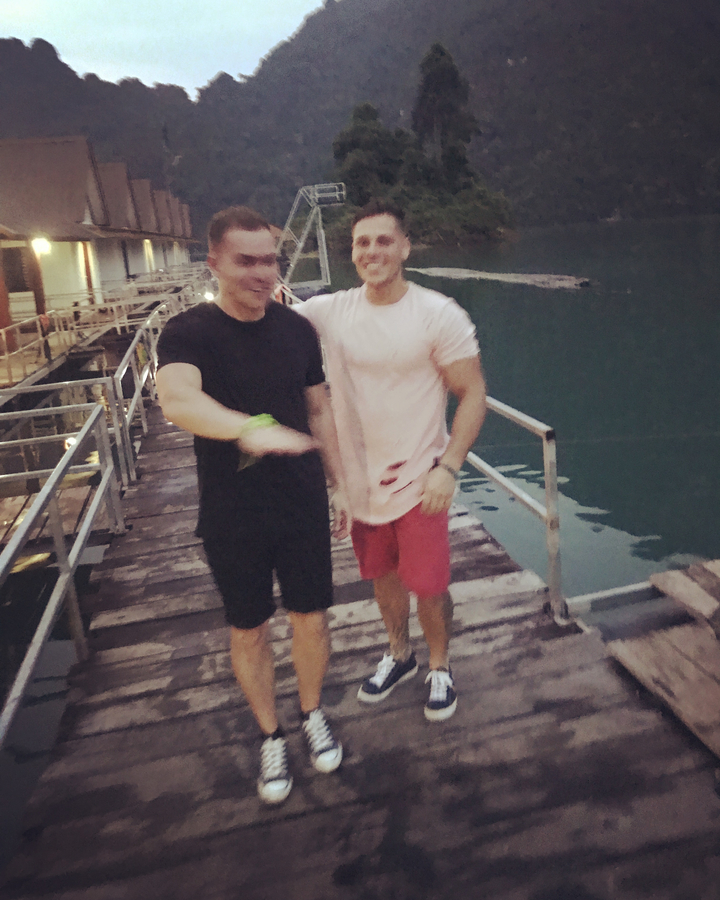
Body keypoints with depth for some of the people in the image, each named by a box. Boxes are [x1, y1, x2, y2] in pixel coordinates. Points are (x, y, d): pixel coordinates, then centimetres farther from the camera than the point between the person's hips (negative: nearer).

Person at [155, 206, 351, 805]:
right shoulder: (188, 334, -14)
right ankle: (271, 737, 37)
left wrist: (339, 484, 11)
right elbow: (177, 398, -36)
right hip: (232, 519, -2)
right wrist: (251, 428, -55)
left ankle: (313, 713, 41)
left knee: (310, 619, 13)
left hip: (303, 508, 3)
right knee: (249, 632, 13)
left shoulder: (297, 329, 0)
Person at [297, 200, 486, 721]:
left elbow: (472, 394, -11)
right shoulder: (330, 311, -3)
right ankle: (400, 656, 45)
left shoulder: (438, 315, -13)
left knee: (428, 585, 6)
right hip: (361, 477, 4)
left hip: (419, 479, -3)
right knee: (383, 575, 20)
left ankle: (440, 668, 34)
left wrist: (448, 468, -19)